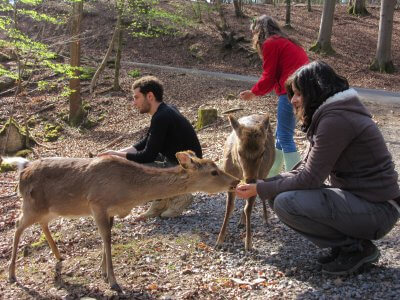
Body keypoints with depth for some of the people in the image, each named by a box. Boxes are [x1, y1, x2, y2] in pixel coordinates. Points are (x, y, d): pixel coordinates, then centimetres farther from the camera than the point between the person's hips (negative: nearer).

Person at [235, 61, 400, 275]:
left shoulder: (335, 120, -21)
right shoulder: (326, 115, 11)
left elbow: (309, 179, -21)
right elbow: (305, 169, 9)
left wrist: (261, 189, -12)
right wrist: (264, 185, -2)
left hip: (377, 210, -10)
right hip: (354, 195, 10)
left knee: (285, 203, -22)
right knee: (278, 192, 6)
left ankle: (356, 248, -4)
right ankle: (347, 243, 10)